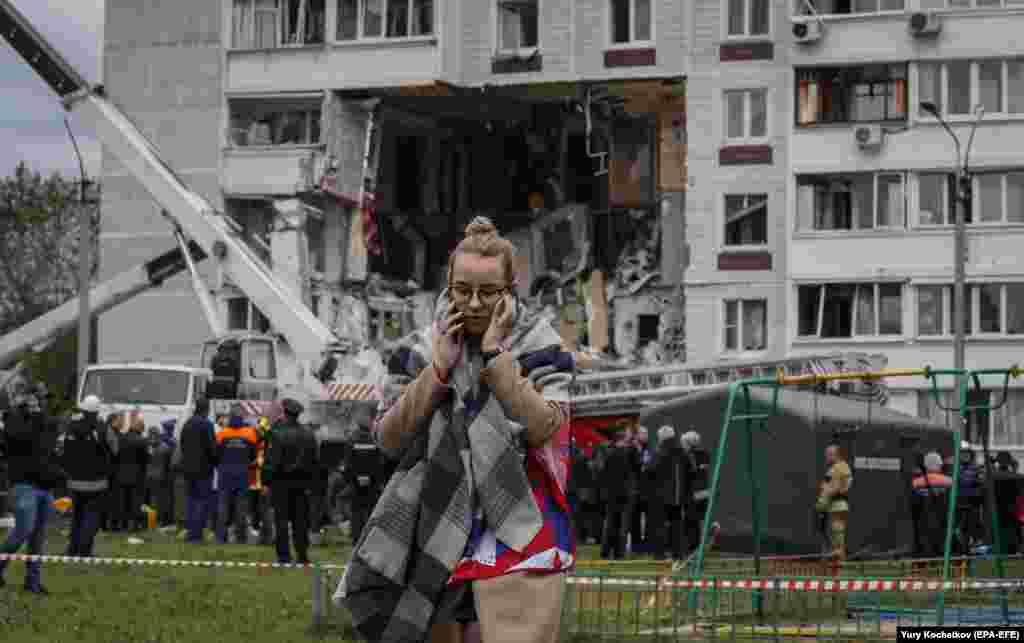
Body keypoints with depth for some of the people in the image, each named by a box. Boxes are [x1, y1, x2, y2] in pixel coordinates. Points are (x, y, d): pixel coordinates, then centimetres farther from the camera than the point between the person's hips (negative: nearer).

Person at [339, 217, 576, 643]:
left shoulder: (538, 348, -1)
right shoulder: (435, 347, 9)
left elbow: (542, 428, -17)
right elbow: (389, 439, 1)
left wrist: (495, 354, -14)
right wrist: (438, 368, -9)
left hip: (515, 545, -4)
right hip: (442, 544, 4)